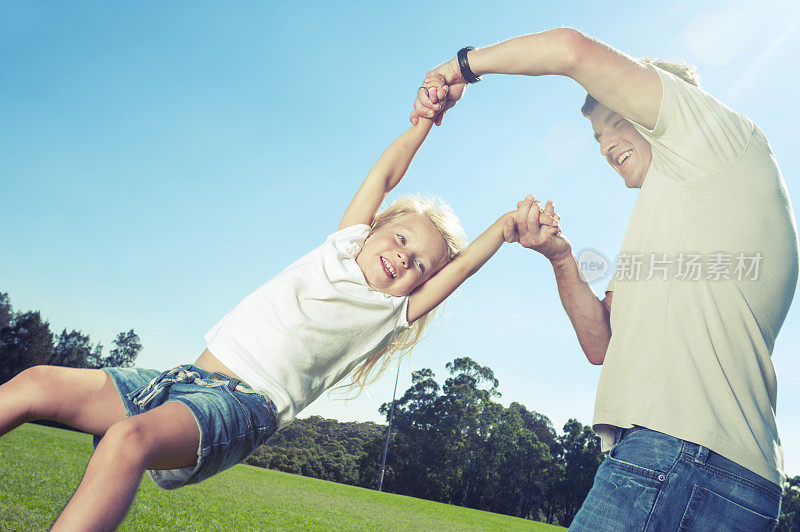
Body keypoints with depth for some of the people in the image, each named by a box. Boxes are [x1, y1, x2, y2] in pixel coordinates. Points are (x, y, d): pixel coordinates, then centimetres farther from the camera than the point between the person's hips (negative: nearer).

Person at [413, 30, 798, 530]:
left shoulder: (723, 137, 6)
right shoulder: (666, 222, 28)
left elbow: (572, 47, -2)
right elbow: (602, 345, 17)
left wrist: (463, 65, 9)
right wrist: (562, 260, 4)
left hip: (682, 448, -9)